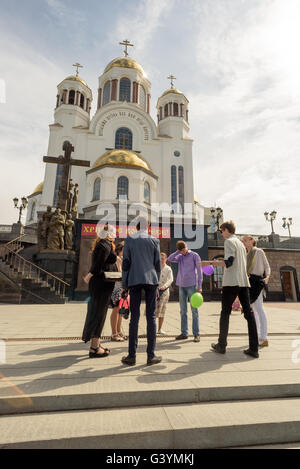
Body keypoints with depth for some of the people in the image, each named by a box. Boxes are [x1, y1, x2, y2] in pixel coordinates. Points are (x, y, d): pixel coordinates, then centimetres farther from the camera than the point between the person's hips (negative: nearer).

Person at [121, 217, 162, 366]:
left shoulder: (129, 240, 5)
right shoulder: (154, 240, 6)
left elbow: (125, 263, 3)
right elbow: (158, 264, 6)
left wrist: (124, 284, 8)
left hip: (134, 280, 0)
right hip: (151, 279, 0)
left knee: (134, 317, 4)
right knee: (151, 316, 3)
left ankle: (132, 355, 9)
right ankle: (151, 355, 8)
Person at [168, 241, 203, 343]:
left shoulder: (194, 255, 1)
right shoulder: (180, 257, 14)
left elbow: (199, 271, -2)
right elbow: (170, 259, -2)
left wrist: (199, 286, -8)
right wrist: (178, 251, 0)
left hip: (192, 285, -4)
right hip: (181, 286, 5)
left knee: (194, 310, -2)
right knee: (183, 311, 7)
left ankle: (196, 334, 5)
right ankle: (184, 333, 15)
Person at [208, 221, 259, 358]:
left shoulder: (229, 241, -5)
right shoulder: (241, 243, 20)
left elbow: (229, 262, -16)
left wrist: (216, 263, 0)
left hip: (231, 282, -7)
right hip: (244, 281, 8)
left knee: (225, 313, 2)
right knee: (248, 313, 4)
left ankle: (221, 345, 10)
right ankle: (253, 349, 6)